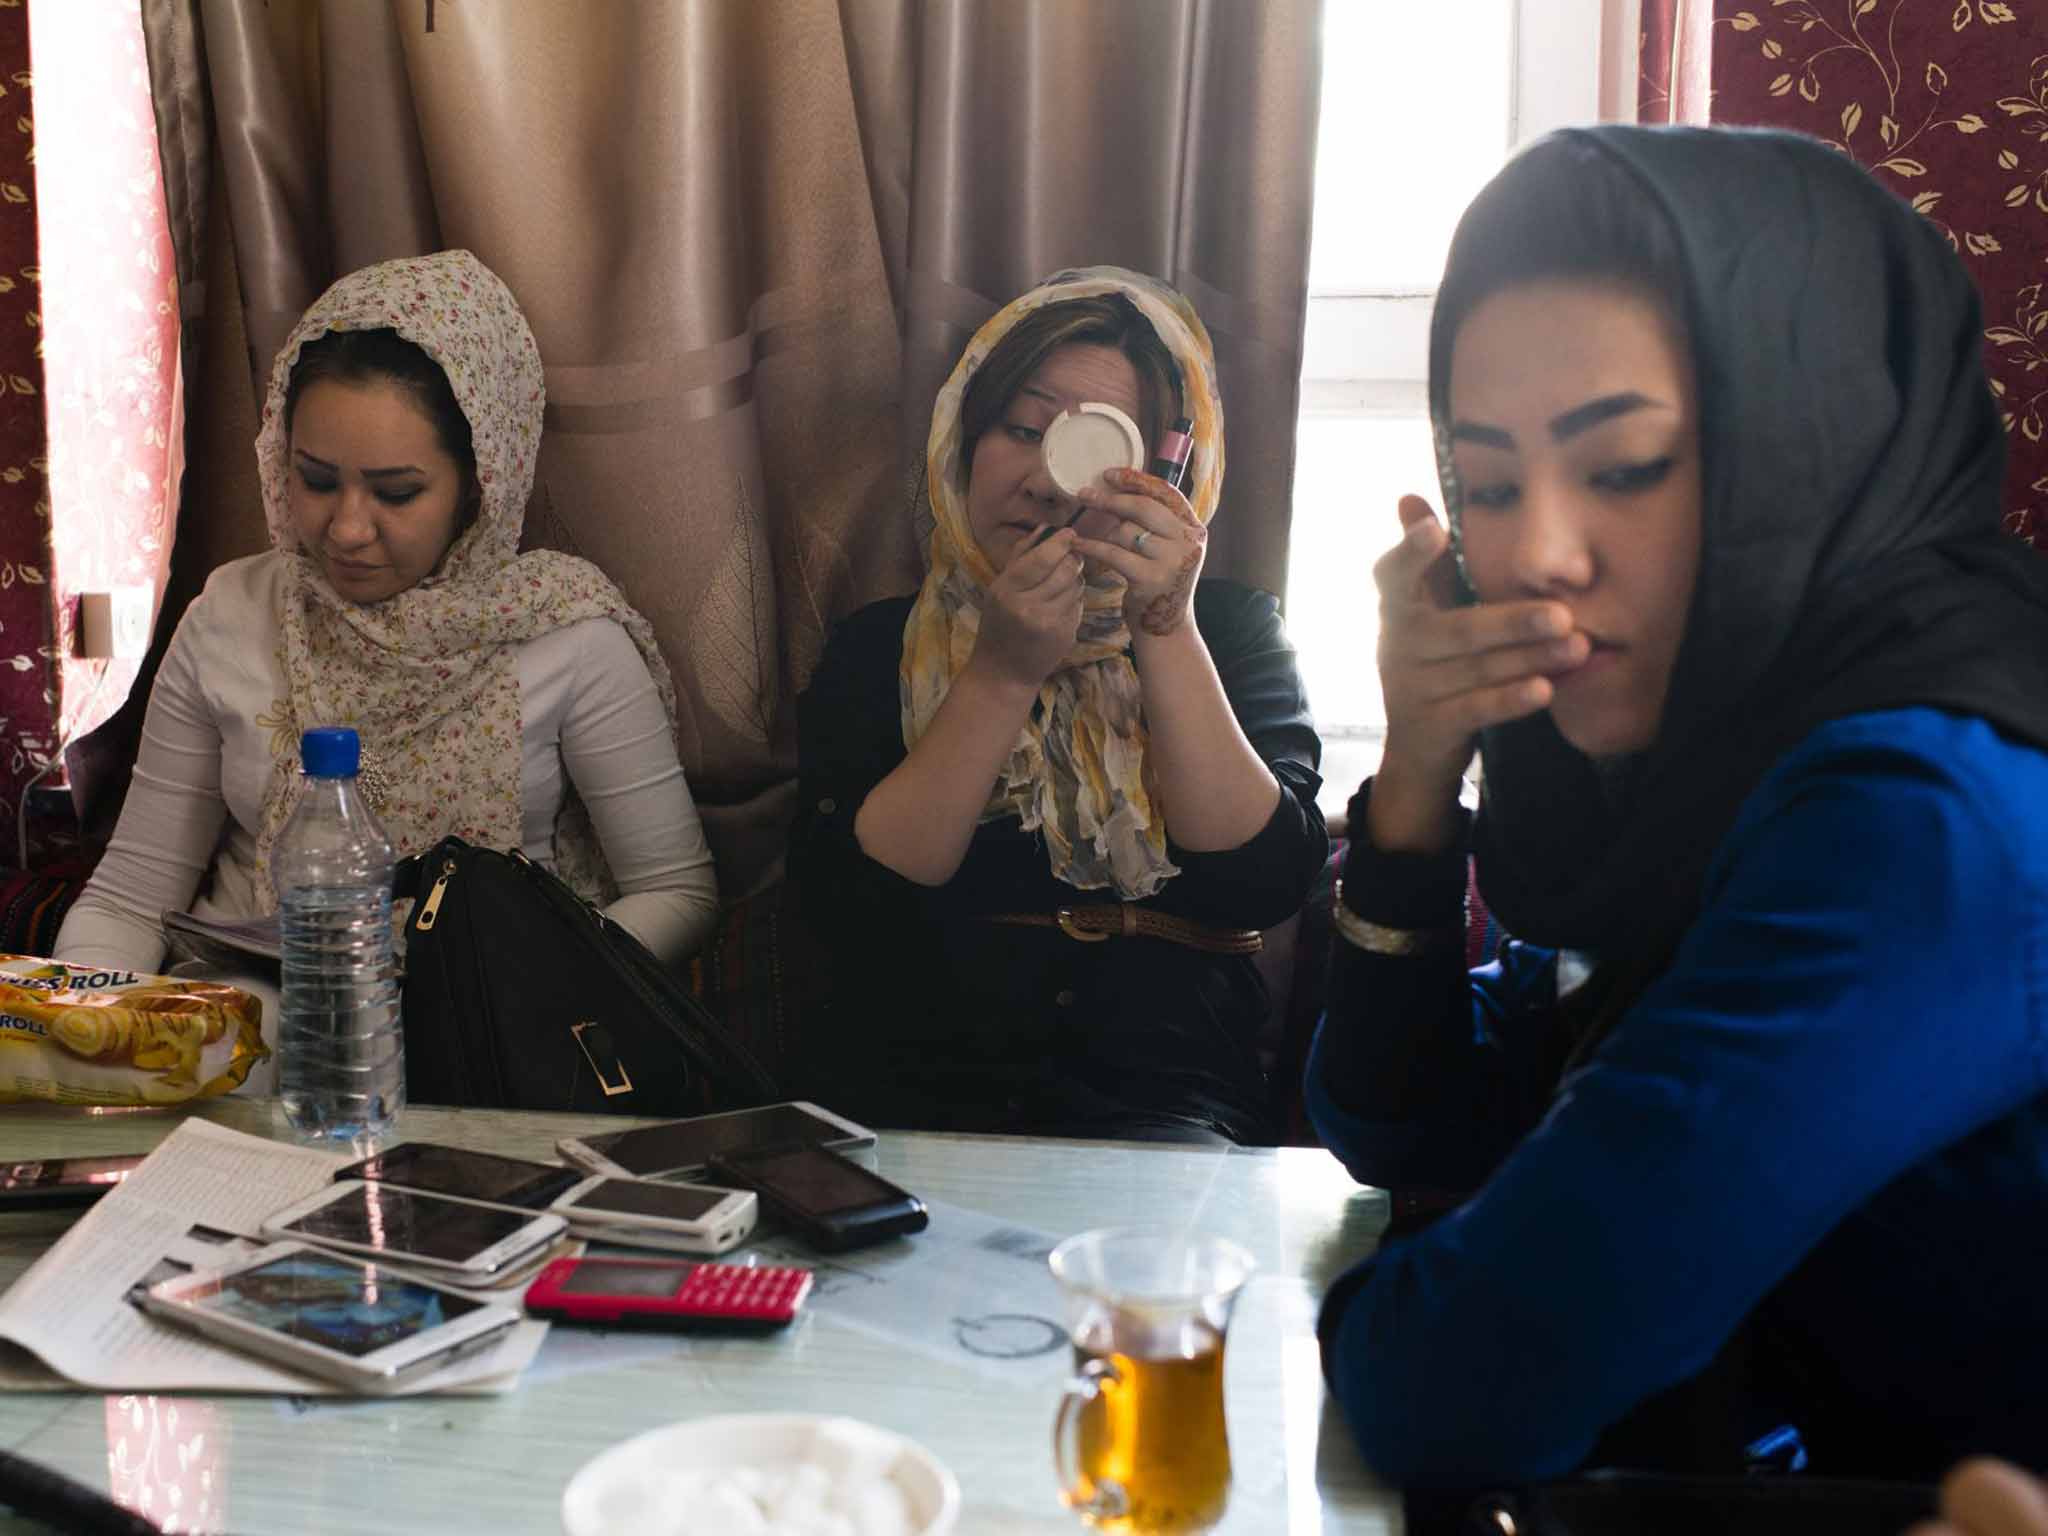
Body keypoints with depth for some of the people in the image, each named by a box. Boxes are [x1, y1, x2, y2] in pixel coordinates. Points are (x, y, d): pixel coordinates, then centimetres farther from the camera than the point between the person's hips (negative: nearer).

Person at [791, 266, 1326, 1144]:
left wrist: (1166, 634, -9)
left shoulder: (1230, 632, 13)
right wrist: (1002, 673, -8)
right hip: (912, 1094, 1)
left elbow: (1264, 887, -3)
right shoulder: (881, 648, 13)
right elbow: (844, 903, -3)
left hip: (1165, 1103, 0)